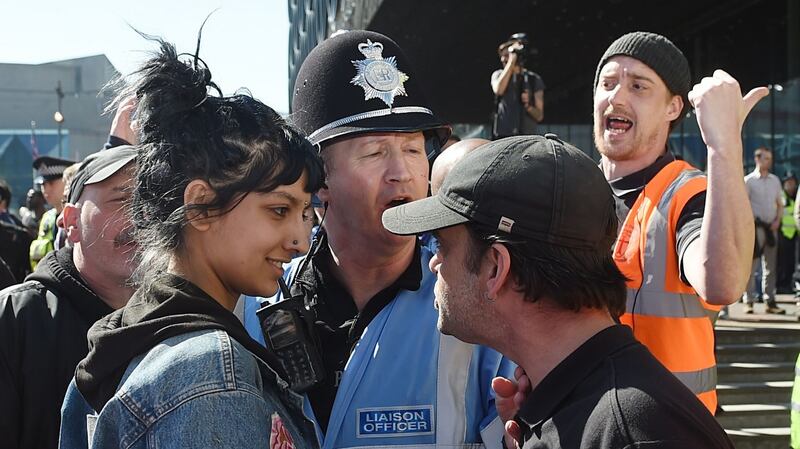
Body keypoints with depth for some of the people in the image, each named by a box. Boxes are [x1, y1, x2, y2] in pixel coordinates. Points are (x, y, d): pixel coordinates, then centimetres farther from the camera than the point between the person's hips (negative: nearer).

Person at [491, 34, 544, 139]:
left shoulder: (534, 80, 6)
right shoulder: (499, 75, 11)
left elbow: (539, 116, 6)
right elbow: (498, 90, -15)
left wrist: (528, 106, -17)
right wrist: (512, 60, -11)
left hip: (527, 137, -1)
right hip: (502, 136, 1)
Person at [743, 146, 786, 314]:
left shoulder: (775, 180, 14)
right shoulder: (749, 180, -2)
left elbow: (780, 204, 18)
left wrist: (777, 220, 2)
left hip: (771, 226, 5)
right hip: (756, 226, -5)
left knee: (770, 267, 7)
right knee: (751, 265, -7)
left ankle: (770, 301, 12)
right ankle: (748, 301, -4)